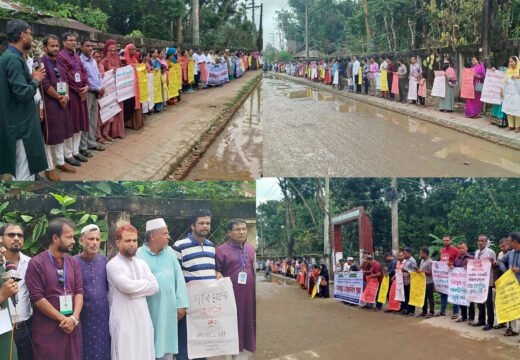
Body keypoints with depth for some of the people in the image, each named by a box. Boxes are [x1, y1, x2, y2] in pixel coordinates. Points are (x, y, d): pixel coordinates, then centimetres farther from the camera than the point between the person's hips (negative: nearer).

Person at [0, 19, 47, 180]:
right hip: (20, 122, -10)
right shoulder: (14, 59, -19)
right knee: (24, 173, -4)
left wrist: (31, 78, 9)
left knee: (22, 171, 18)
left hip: (18, 120, 10)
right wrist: (36, 80, -8)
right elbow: (23, 92, -24)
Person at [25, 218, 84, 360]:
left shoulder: (73, 262, 9)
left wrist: (74, 318, -10)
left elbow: (79, 291, 6)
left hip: (72, 326, 5)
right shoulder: (36, 263, -8)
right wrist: (62, 319, -12)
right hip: (48, 328, -5)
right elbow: (37, 297, -12)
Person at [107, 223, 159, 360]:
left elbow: (154, 286, 3)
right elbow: (127, 286, -19)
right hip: (123, 321, -6)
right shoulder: (113, 265, -6)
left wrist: (135, 286, -8)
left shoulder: (142, 264, 13)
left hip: (143, 319, 6)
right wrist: (144, 283, -3)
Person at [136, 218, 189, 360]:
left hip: (168, 308, 4)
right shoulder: (140, 255, -8)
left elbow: (179, 278, 5)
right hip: (148, 308, -4)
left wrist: (181, 304, 1)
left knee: (167, 343, 11)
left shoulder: (170, 252, 6)